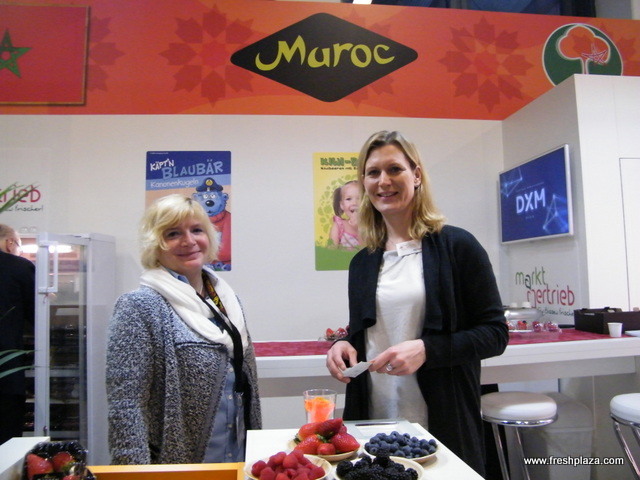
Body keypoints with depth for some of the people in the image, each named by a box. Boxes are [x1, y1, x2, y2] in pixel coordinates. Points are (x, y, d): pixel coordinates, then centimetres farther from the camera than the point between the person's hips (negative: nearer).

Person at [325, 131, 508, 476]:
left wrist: (425, 349, -21)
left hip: (443, 425, -3)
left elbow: (495, 333, -8)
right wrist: (345, 346, -5)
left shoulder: (457, 246, -6)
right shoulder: (362, 262, 7)